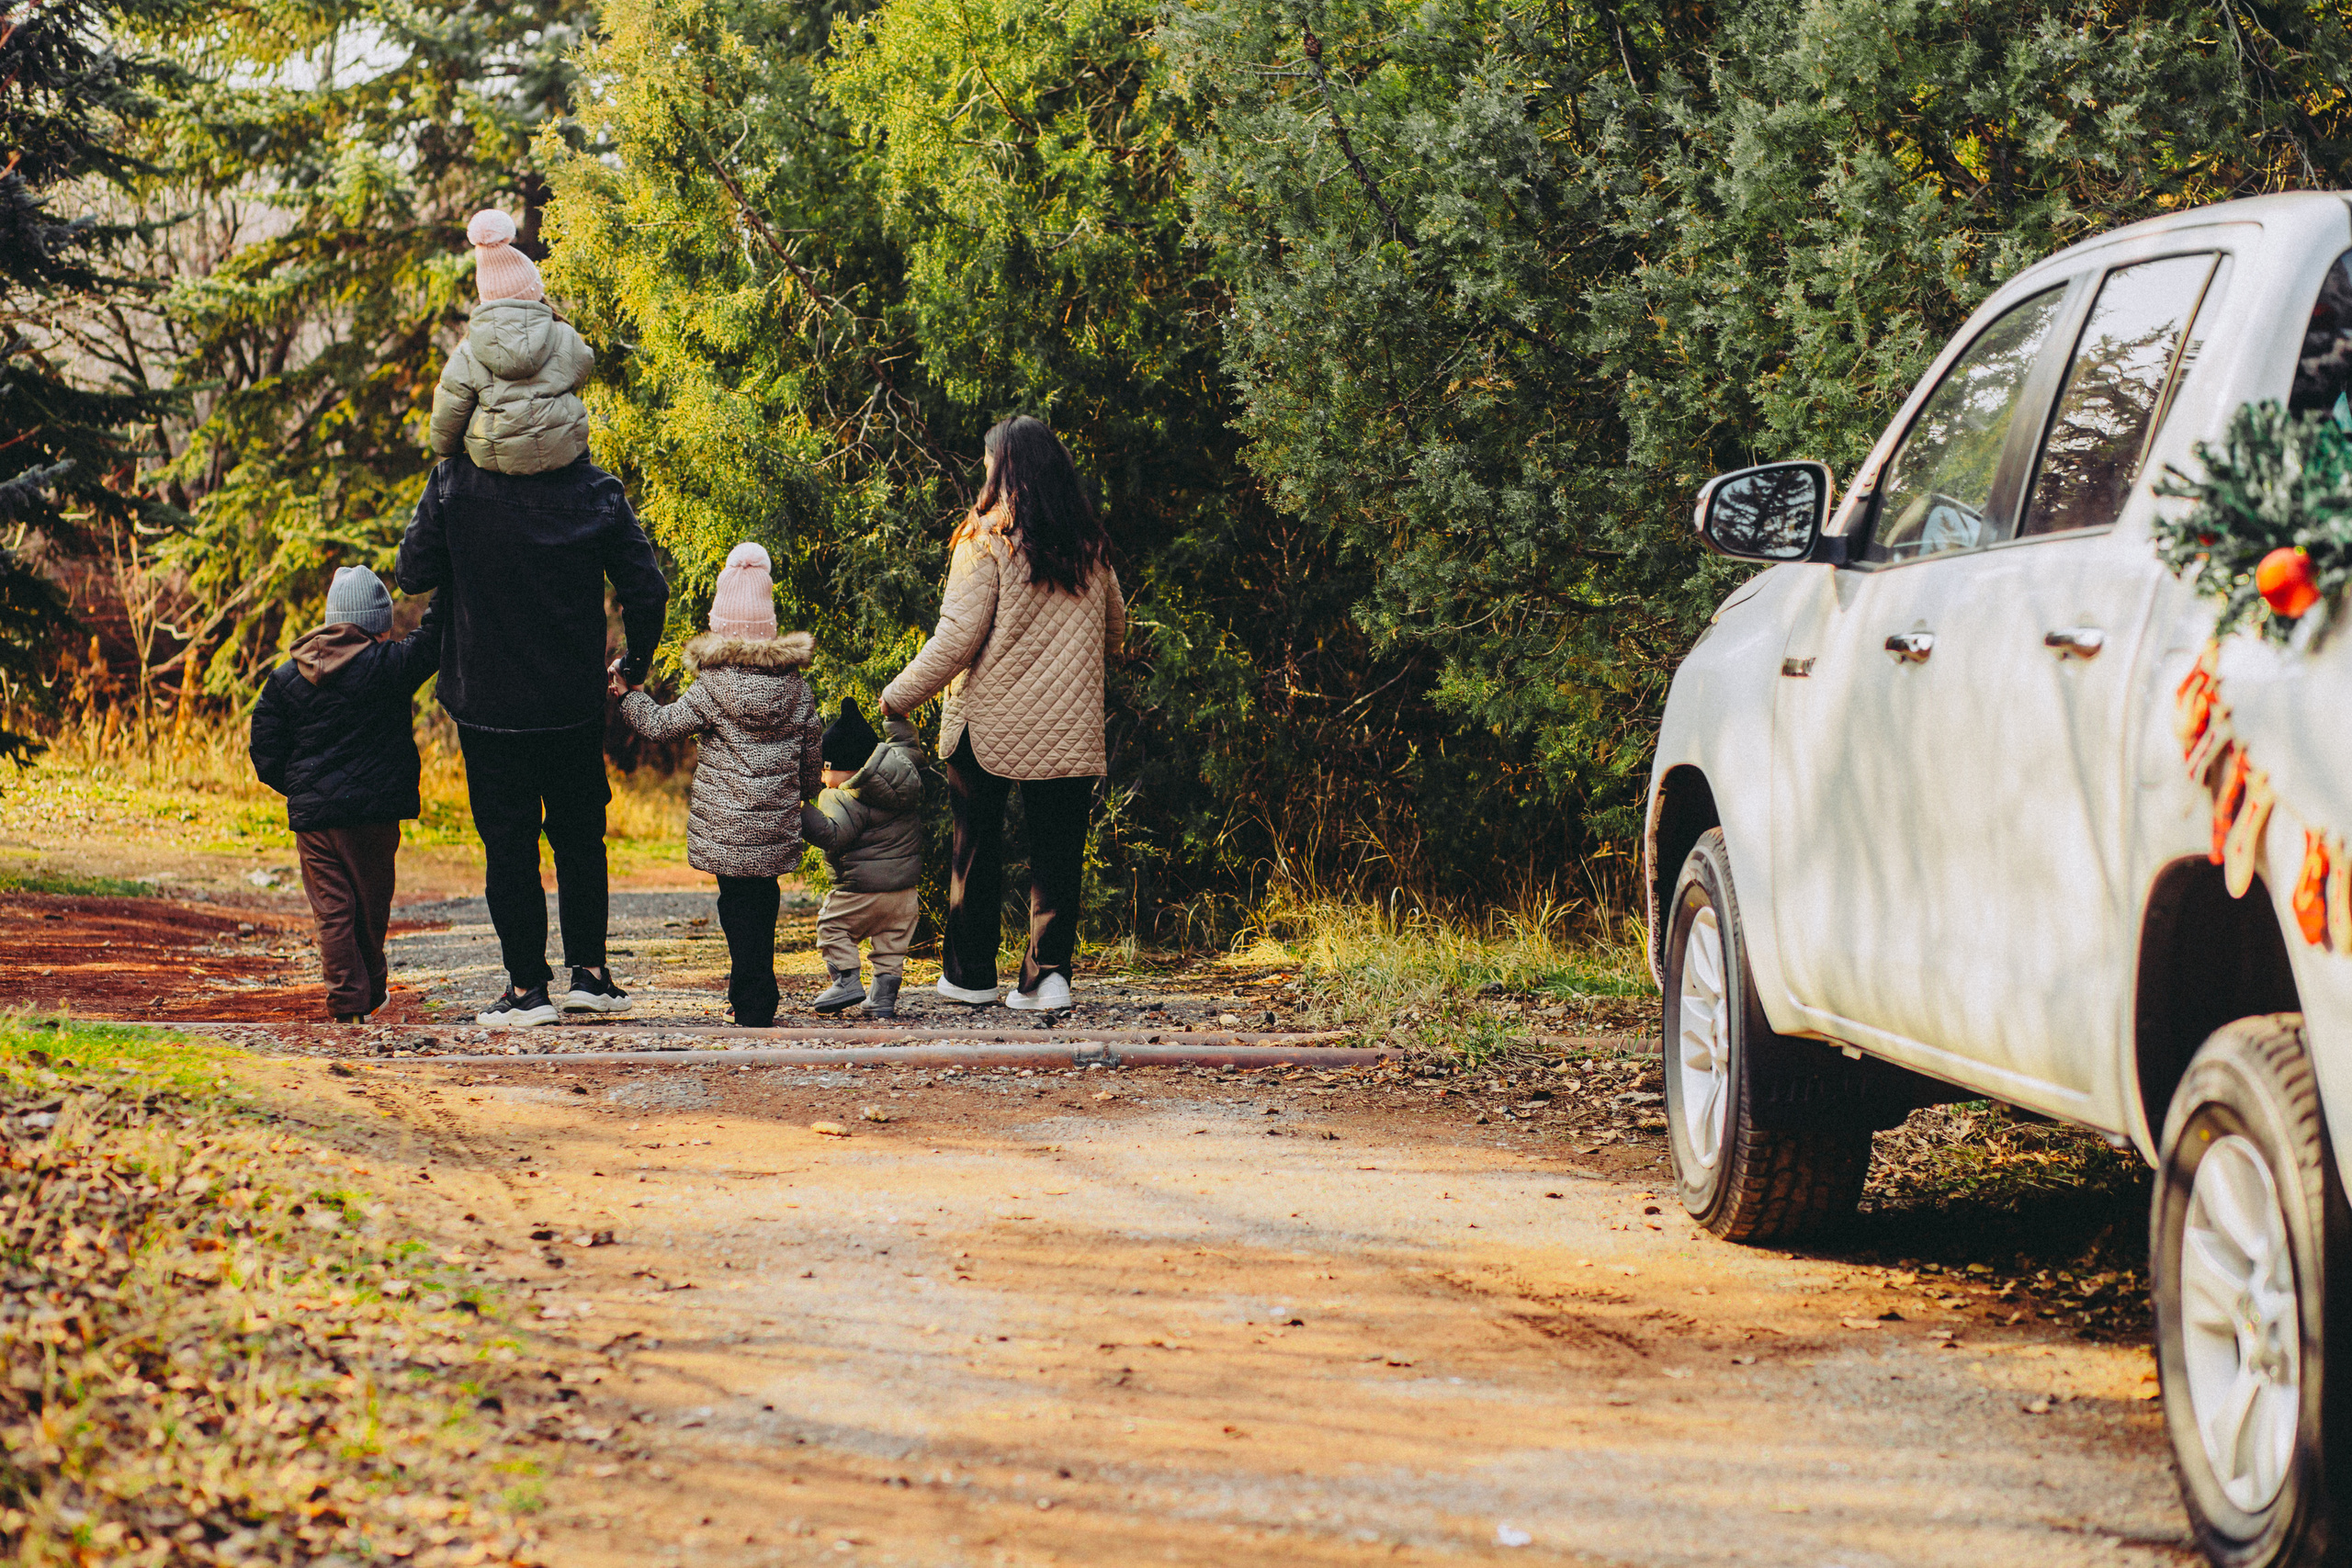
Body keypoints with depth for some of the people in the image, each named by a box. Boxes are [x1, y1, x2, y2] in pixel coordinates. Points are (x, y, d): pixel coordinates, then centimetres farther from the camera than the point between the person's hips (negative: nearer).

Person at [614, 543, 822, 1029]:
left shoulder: (715, 686, -12)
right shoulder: (795, 683, 2)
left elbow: (660, 724, -8)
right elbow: (813, 747, 11)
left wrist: (630, 693, 8)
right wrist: (806, 794, 28)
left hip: (726, 823, -4)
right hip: (777, 823, 4)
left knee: (738, 904, 2)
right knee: (762, 899, 13)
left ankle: (753, 1005, 1)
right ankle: (756, 994, 19)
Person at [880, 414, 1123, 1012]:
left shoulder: (987, 538, -11)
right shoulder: (1091, 546, 5)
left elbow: (958, 637, -14)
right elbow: (1114, 628, 18)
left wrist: (898, 697, -4)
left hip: (988, 723, -3)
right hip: (1070, 727, 3)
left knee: (977, 845, 11)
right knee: (1057, 850, 5)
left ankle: (970, 974, 18)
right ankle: (1048, 971, -6)